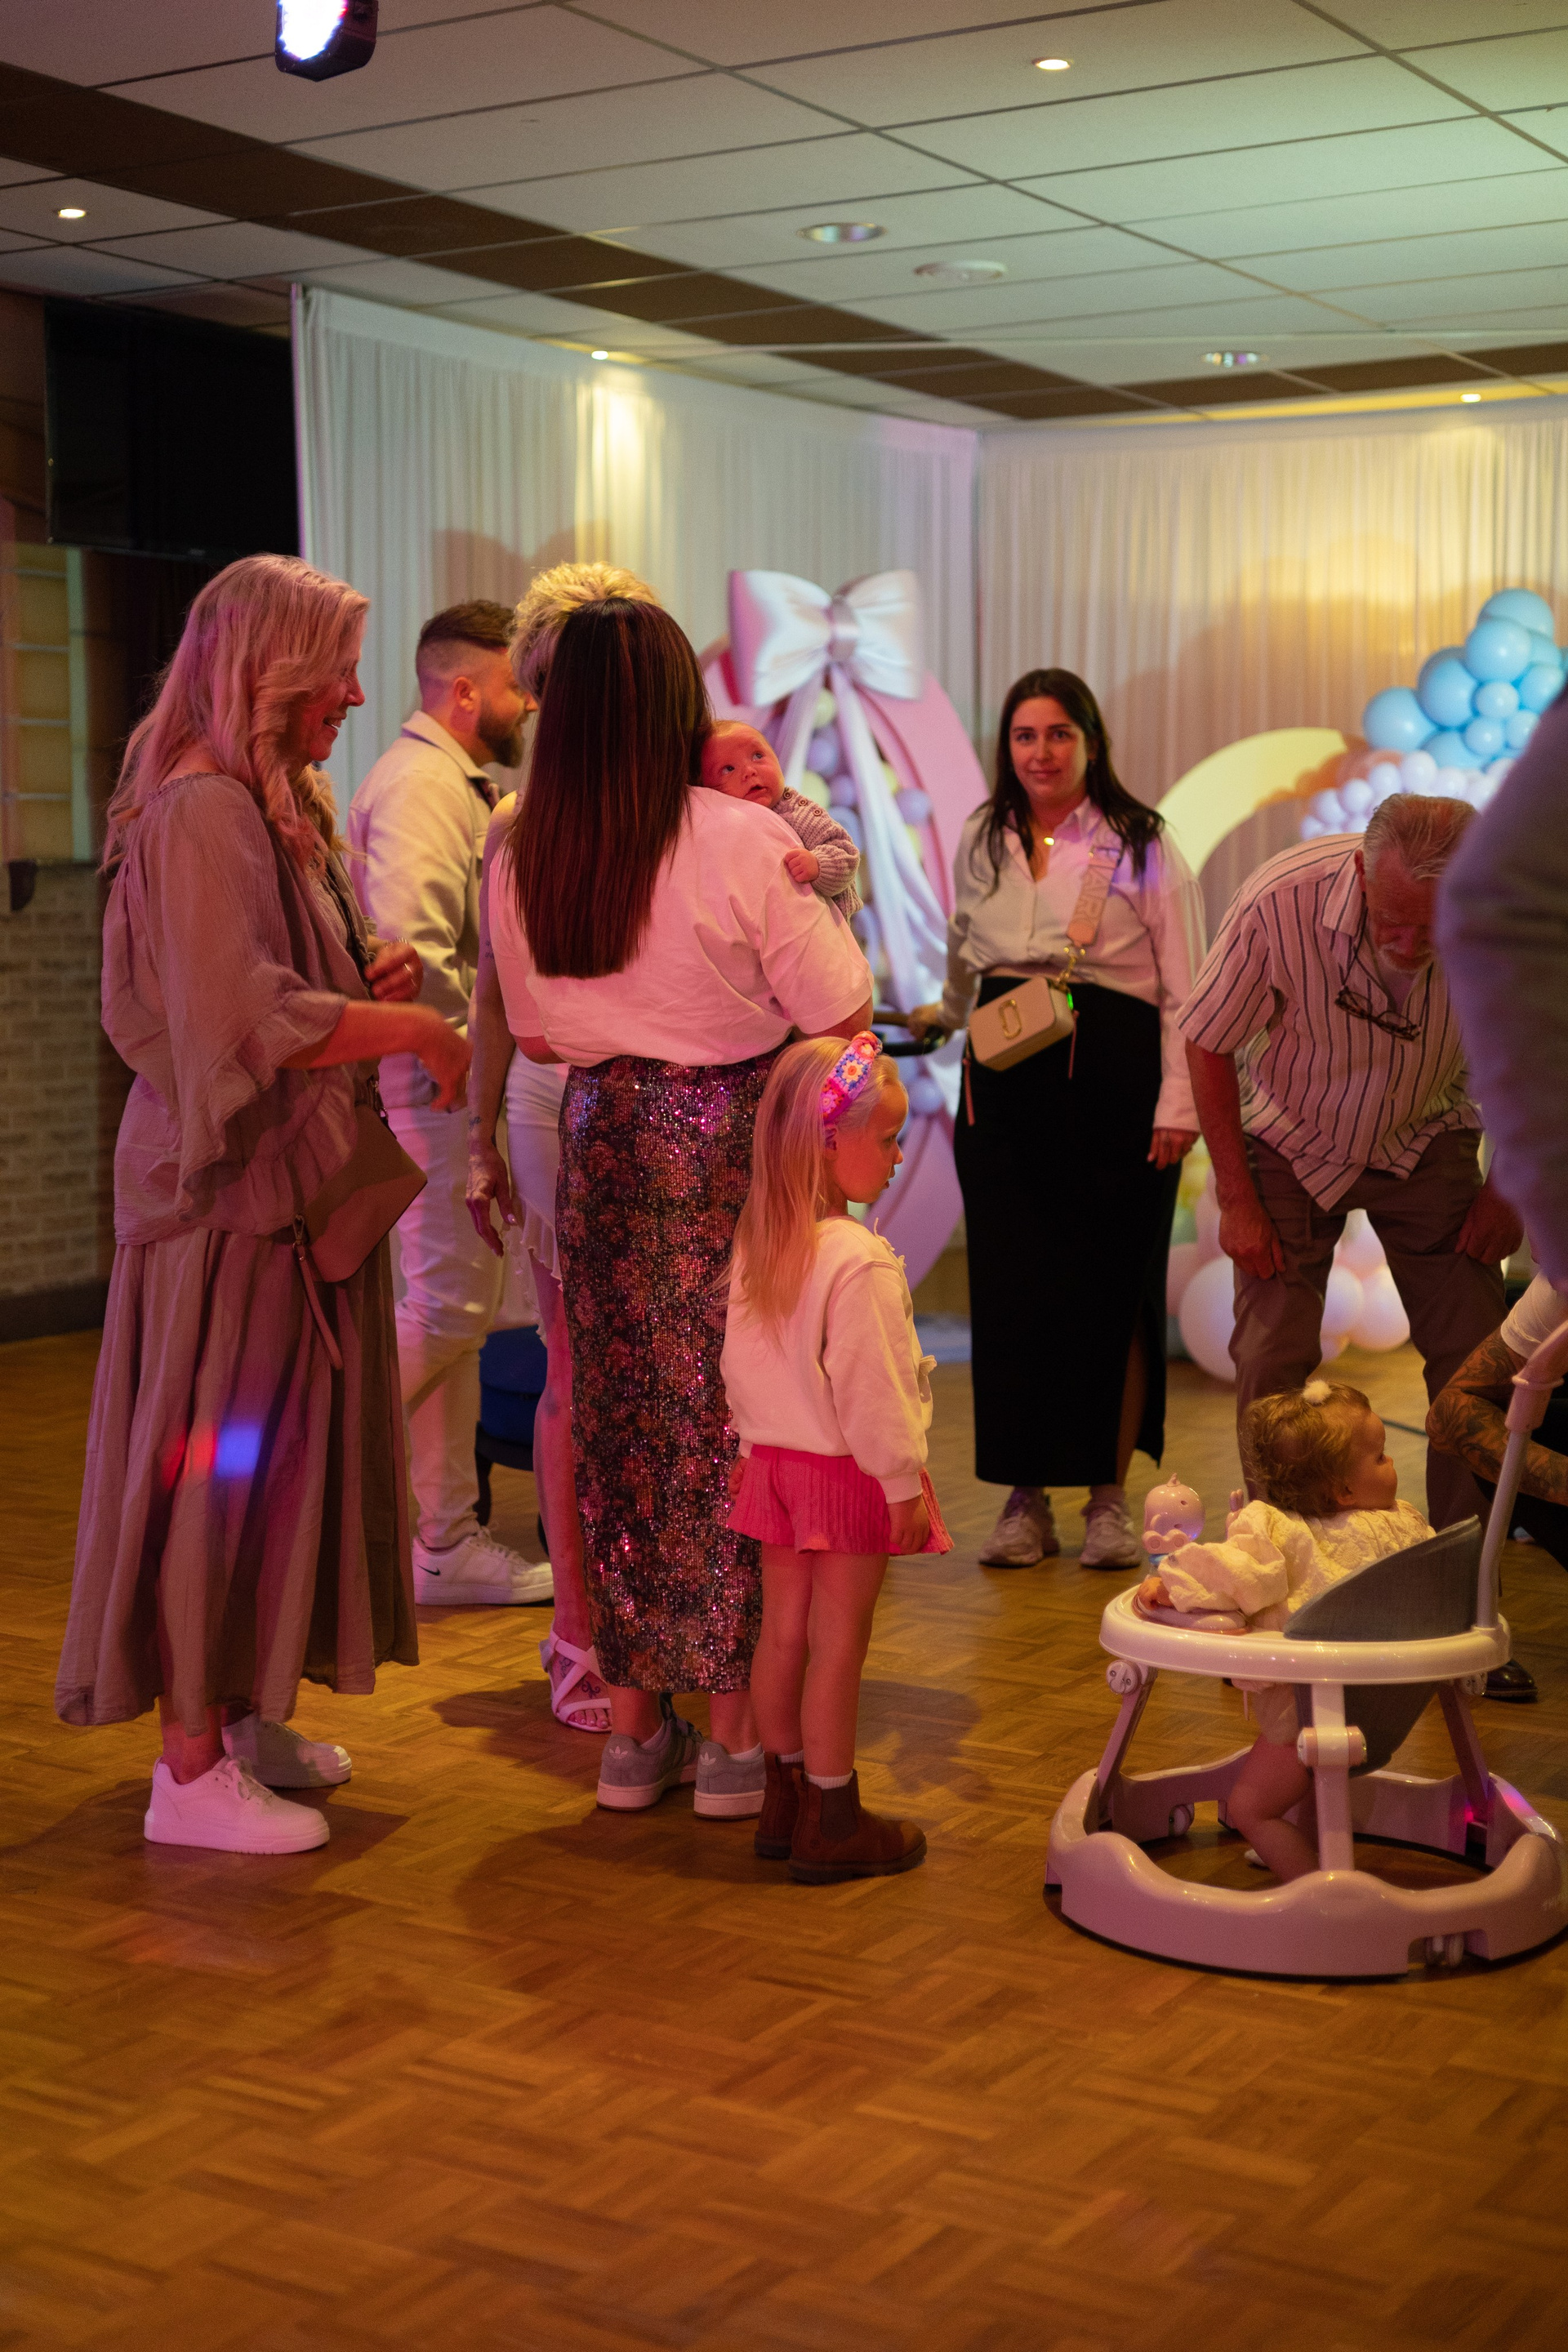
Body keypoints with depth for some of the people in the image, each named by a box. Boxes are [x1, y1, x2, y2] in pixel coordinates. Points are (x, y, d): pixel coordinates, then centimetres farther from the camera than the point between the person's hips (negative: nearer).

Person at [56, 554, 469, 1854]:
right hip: (232, 1193, -10)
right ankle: (192, 1771, 5)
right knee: (220, 1465, -4)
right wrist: (421, 1029, -15)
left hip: (296, 1185, 10)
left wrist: (369, 976, 7)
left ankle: (236, 1713, 26)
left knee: (276, 1456, 15)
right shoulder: (202, 813, -17)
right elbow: (251, 1021, -24)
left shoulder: (282, 806, 16)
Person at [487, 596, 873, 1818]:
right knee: (737, 1420, 6)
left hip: (606, 1145, 4)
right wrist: (815, 891, 6)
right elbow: (839, 1012, -10)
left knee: (621, 1414, 12)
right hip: (733, 1141, -4)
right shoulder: (744, 838, -14)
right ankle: (738, 1729, 12)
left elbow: (538, 1036, 12)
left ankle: (634, 1724, 21)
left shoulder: (523, 858, 0)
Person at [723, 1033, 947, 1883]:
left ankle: (783, 1800, 26)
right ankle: (831, 1821, 10)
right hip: (846, 1469, -8)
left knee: (783, 1631, 15)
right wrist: (903, 1484, -13)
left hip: (776, 1460, 8)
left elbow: (737, 1361, 11)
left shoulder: (755, 1243, 2)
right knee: (837, 1646, 1)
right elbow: (871, 1389, -22)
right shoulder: (860, 1261, -24)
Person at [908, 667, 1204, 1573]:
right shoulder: (981, 844, 12)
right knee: (1010, 1285, 0)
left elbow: (1185, 988, -3)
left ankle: (1111, 1496, 10)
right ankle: (1026, 1498, 9)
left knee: (1111, 1287, -1)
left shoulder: (1143, 844, 0)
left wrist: (1180, 1101, -9)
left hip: (1114, 1078, -3)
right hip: (1007, 1082, 4)